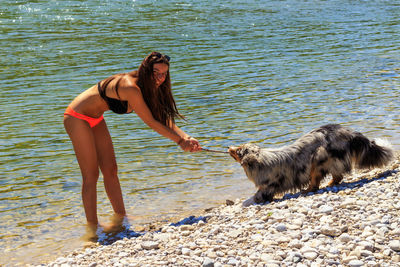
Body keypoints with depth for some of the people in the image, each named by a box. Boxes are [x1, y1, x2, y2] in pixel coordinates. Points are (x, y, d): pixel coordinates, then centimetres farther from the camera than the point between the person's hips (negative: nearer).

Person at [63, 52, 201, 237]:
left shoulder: (147, 88, -2)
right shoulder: (130, 88, -31)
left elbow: (165, 118, -4)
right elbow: (151, 122, -25)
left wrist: (186, 137, -19)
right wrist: (180, 141, -18)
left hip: (95, 119, 9)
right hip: (77, 118, -9)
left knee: (110, 170, 11)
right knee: (91, 175, -8)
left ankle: (121, 219, 22)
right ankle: (92, 229, -2)